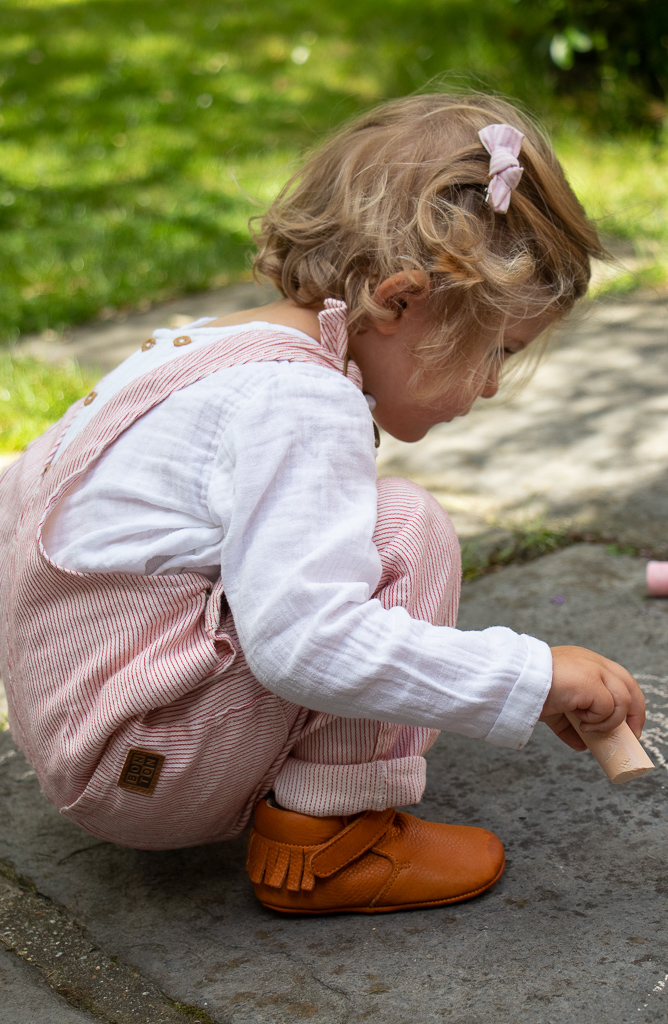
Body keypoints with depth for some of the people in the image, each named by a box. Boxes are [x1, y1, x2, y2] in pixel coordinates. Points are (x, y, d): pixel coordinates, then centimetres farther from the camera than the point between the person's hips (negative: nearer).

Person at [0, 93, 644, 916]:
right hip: (143, 776, -10)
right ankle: (320, 845, -10)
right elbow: (306, 642, -32)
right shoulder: (299, 402, -23)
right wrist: (532, 675, -24)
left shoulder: (231, 348, 8)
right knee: (404, 532, -18)